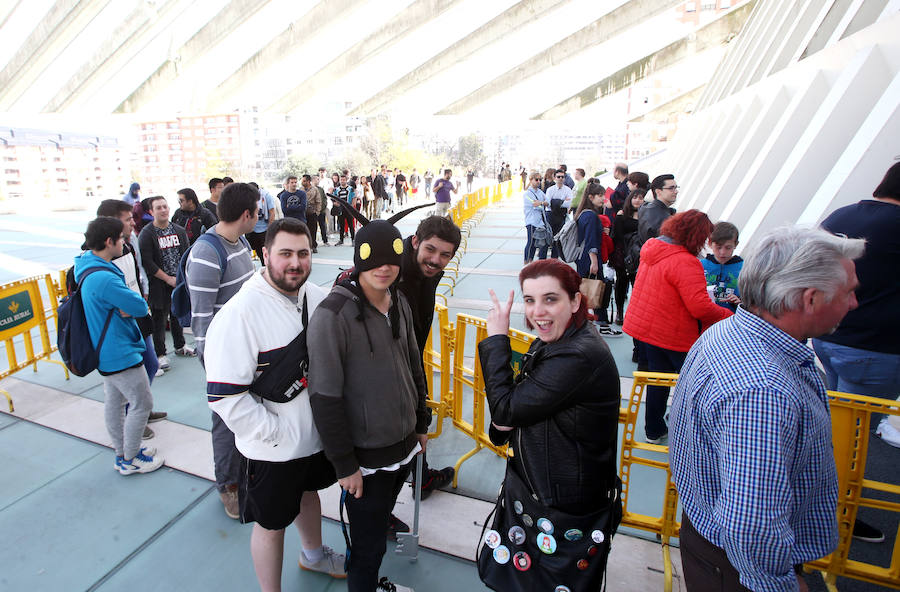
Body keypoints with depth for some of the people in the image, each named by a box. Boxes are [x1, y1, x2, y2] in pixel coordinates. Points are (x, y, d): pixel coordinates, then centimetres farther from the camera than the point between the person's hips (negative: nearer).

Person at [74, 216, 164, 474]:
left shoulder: (89, 265, 5)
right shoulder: (104, 278, -29)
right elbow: (141, 307, -24)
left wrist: (126, 307, -12)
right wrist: (131, 306, -6)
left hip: (106, 352, 11)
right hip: (121, 354, -11)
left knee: (114, 402, 20)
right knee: (142, 404, 3)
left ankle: (122, 453, 35)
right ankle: (130, 460, 18)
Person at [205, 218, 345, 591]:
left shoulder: (317, 297, -4)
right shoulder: (239, 314, -25)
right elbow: (224, 395, -25)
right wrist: (276, 433, -20)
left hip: (317, 433, 7)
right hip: (272, 450, -6)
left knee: (308, 492, 30)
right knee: (272, 524, 14)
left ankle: (314, 554, 59)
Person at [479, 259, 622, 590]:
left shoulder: (580, 357, -31)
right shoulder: (550, 343, 0)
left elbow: (505, 408, -27)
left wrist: (496, 337, -20)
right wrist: (505, 421, -11)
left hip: (567, 510, -9)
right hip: (538, 489, 9)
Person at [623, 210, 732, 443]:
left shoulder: (651, 249, 3)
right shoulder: (686, 262, -25)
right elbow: (700, 308, -27)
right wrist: (728, 315, -10)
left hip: (645, 326, 8)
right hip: (675, 335, -8)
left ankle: (654, 430, 31)